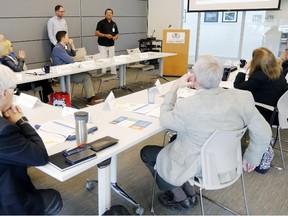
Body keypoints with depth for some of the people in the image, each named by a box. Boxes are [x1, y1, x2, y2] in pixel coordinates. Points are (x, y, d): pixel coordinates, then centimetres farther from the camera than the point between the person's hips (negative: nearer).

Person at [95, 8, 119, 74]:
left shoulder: (114, 24, 11)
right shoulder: (101, 22, -4)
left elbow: (117, 34, 16)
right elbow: (96, 33, -9)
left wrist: (115, 37, -8)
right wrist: (105, 35, -20)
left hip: (111, 45, 5)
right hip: (102, 45, -5)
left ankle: (114, 74, 15)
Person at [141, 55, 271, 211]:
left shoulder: (187, 106, -29)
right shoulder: (242, 97, -17)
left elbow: (164, 119, -8)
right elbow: (264, 133, -8)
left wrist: (175, 87, -4)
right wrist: (251, 158, 8)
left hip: (196, 168, -5)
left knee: (146, 153, 17)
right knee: (177, 140, 28)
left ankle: (181, 199, 23)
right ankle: (189, 192, 28)